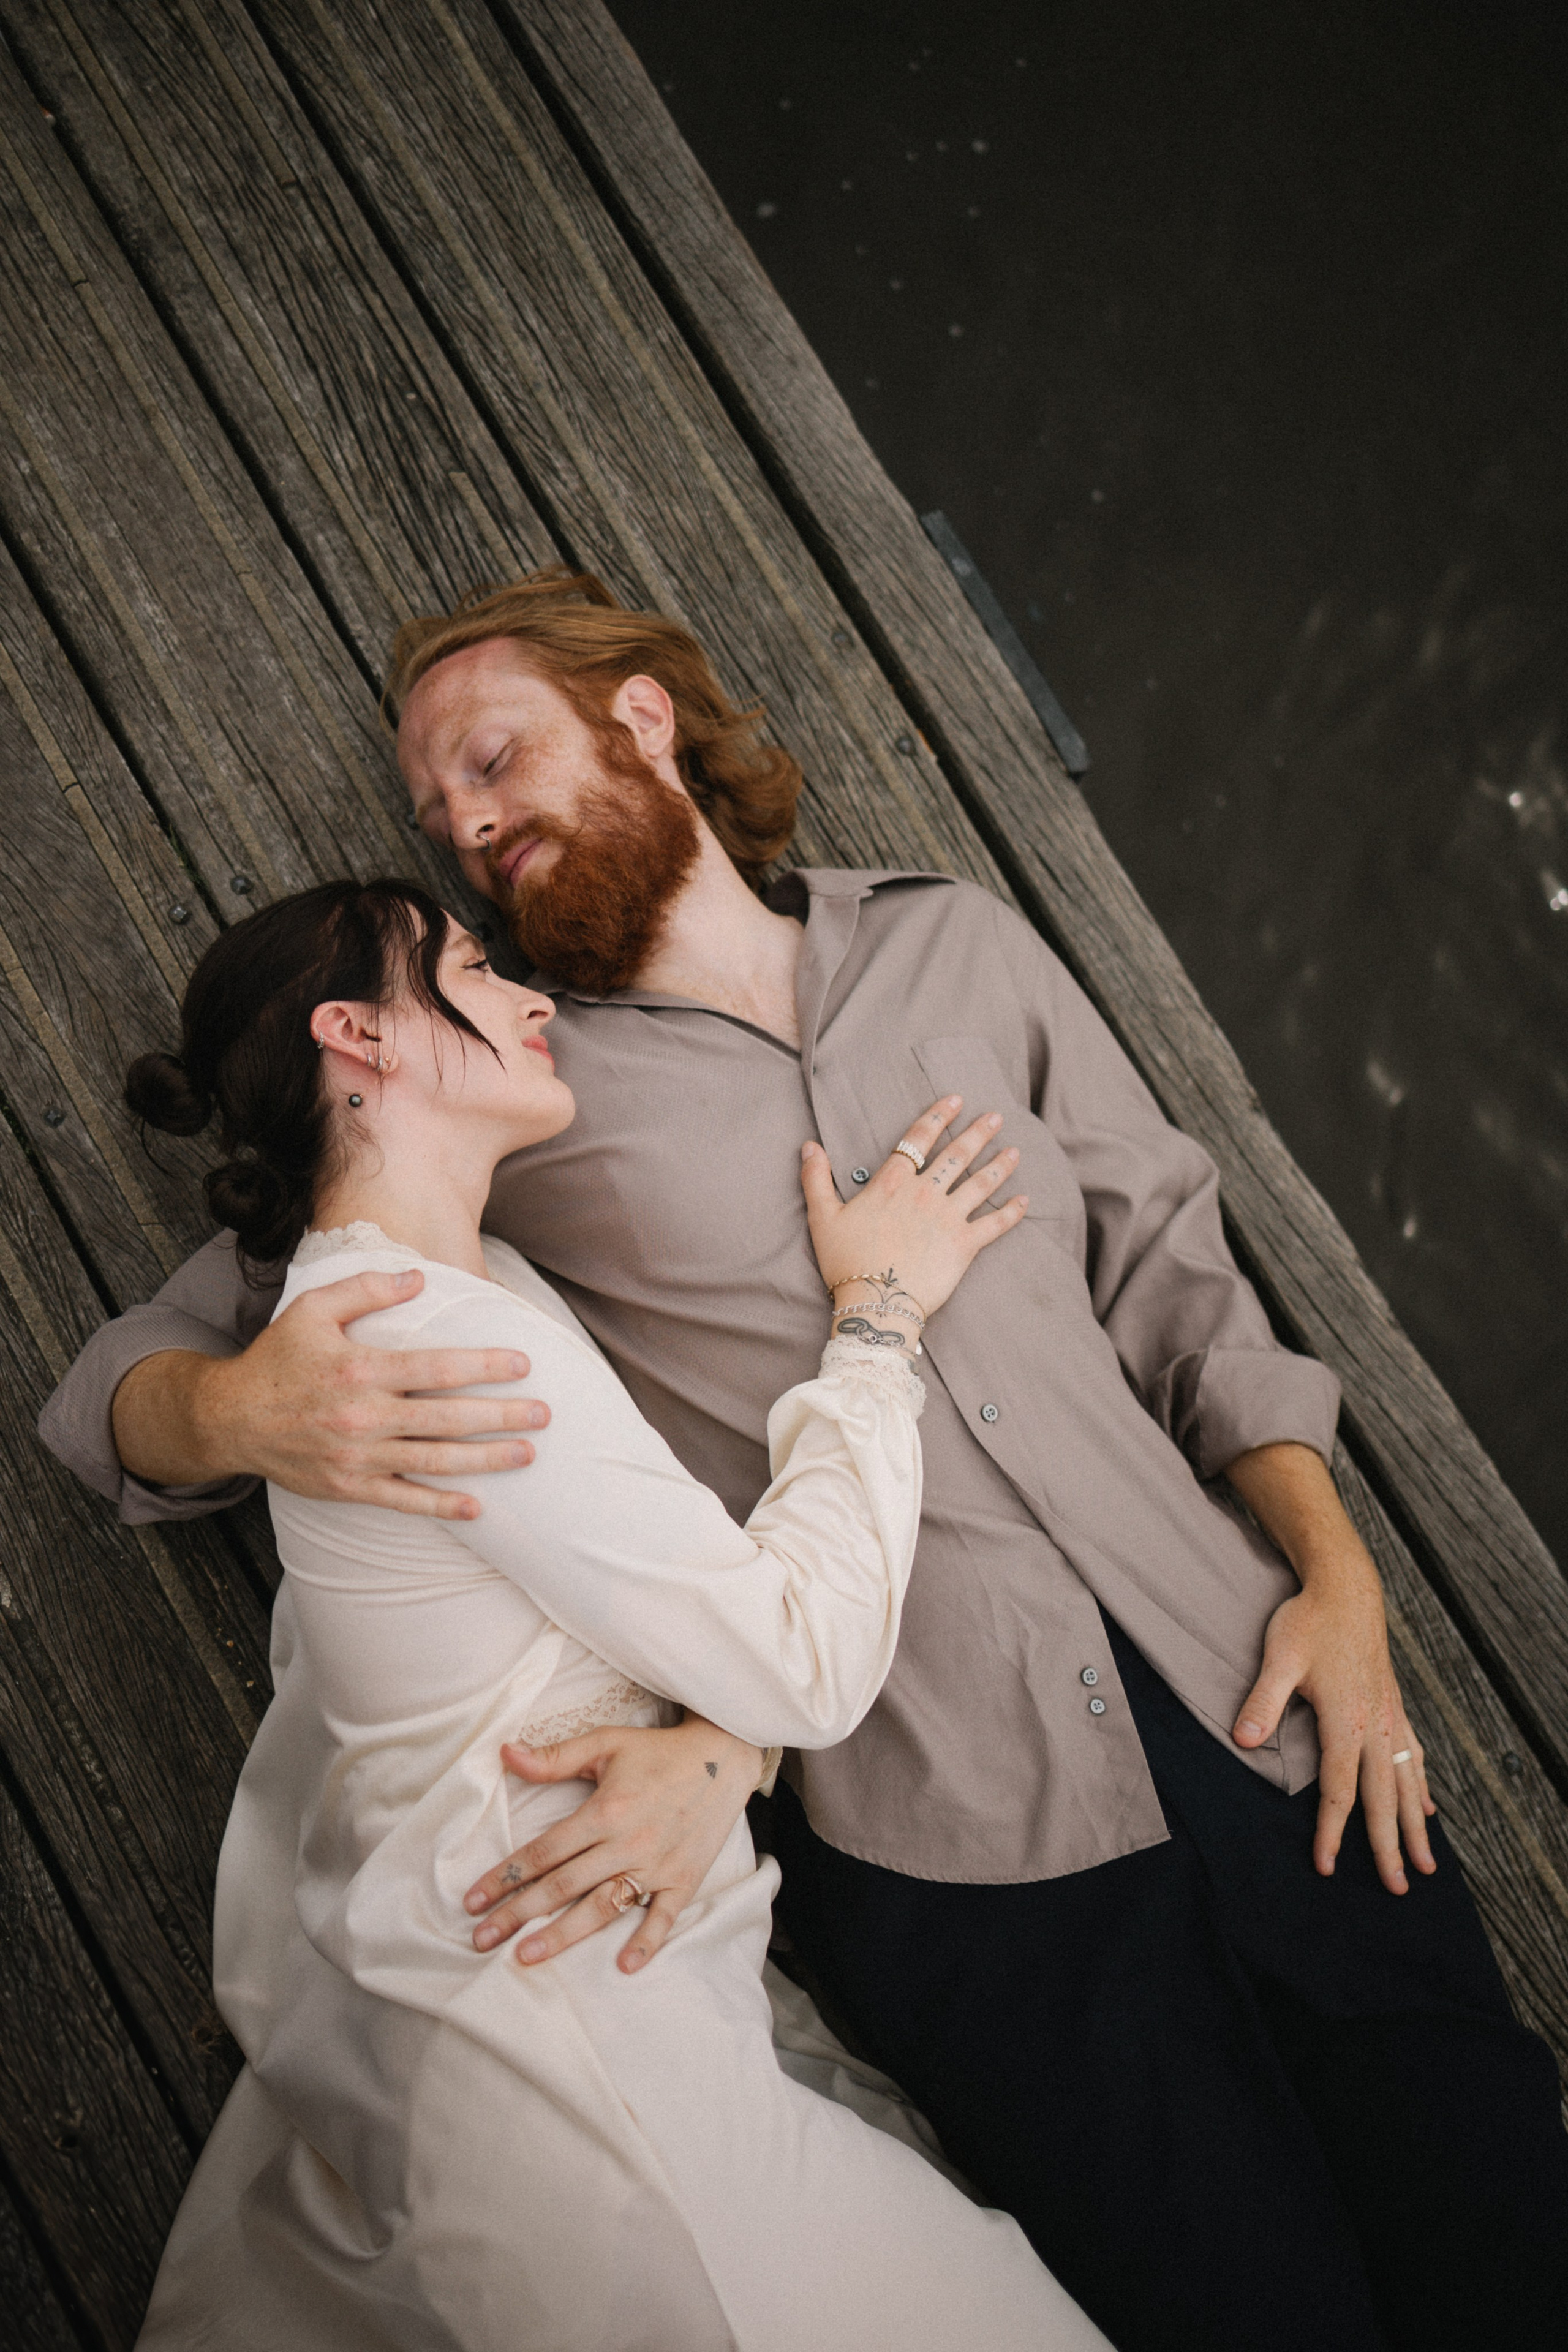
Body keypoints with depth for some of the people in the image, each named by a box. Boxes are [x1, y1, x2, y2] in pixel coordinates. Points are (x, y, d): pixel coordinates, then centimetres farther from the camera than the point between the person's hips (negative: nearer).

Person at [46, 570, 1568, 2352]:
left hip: (1260, 1722, 3)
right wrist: (234, 1409, -18)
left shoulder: (952, 946, 14)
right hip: (962, 1851, -3)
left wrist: (1339, 1570, 0)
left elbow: (1174, 1273, 14)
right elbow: (114, 1384, 6)